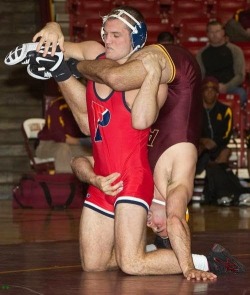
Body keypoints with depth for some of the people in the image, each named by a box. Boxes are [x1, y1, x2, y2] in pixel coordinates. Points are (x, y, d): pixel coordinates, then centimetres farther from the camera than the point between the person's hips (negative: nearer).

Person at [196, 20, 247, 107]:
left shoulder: (234, 50, 10)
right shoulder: (202, 53, 17)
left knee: (241, 93, -37)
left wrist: (226, 87, -14)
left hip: (231, 87, -1)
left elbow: (240, 75, 3)